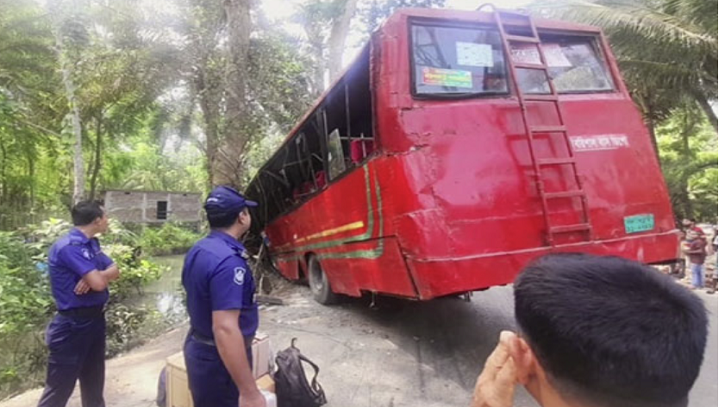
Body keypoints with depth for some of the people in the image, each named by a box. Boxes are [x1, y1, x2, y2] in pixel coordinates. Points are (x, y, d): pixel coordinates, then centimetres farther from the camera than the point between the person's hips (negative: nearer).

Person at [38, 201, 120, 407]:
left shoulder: (91, 244, 7)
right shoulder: (69, 246, -22)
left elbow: (114, 270, 4)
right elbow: (99, 283, -27)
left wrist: (95, 275, -17)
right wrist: (99, 276, -4)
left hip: (94, 318, 9)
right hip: (72, 324, -9)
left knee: (94, 380, 21)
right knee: (59, 387, 3)